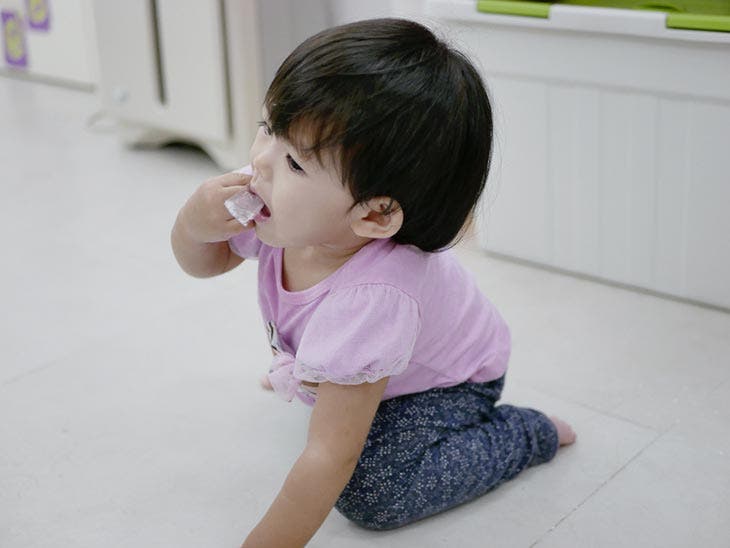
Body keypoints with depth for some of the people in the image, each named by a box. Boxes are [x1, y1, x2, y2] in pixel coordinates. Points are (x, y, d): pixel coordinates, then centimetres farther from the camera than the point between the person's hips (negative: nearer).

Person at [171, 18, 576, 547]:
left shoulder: (366, 302, -47)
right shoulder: (288, 213, -28)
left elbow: (330, 457, -40)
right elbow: (205, 262, -8)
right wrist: (194, 224, -32)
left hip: (451, 378, -7)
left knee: (369, 493, -21)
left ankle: (522, 433, -3)